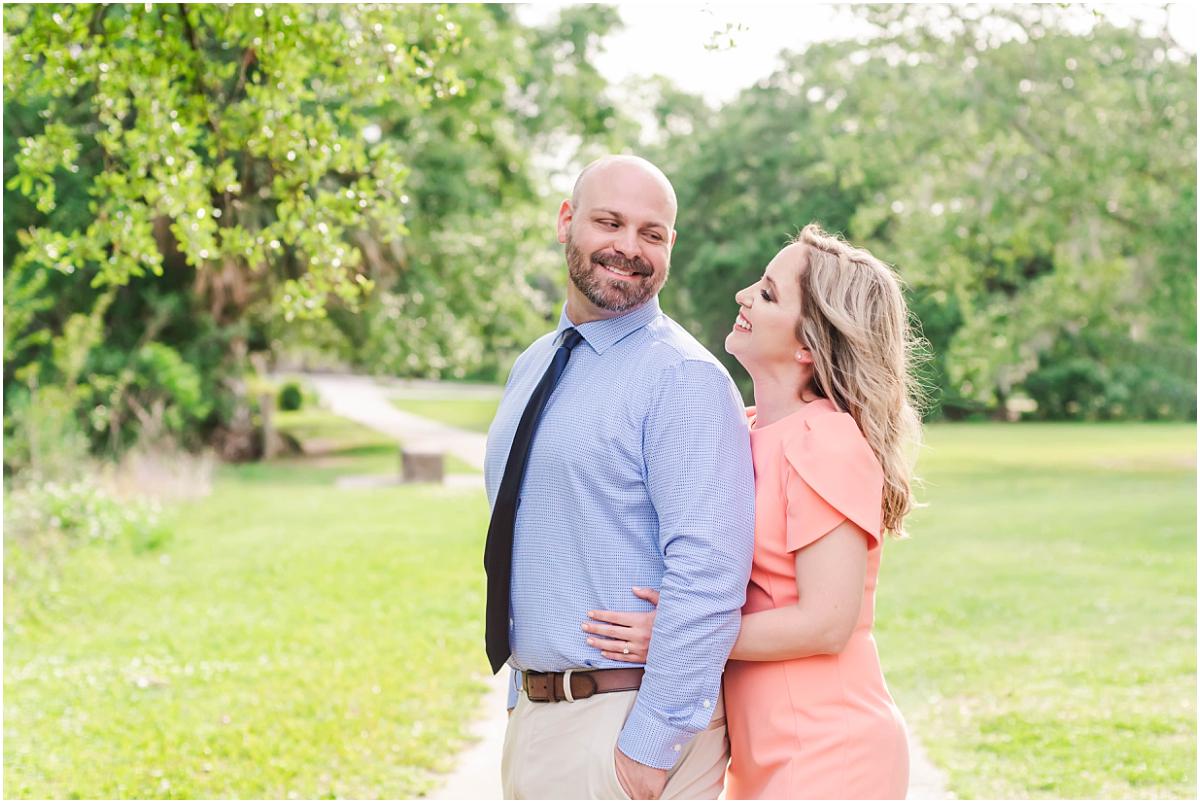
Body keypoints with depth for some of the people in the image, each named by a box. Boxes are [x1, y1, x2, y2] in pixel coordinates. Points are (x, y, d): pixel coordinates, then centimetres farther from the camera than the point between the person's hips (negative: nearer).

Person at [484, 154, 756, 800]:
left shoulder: (684, 378, -13)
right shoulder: (532, 369, 12)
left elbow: (707, 576, -21)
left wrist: (648, 748, -21)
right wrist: (522, 700, 18)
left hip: (629, 723, -7)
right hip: (529, 718, 7)